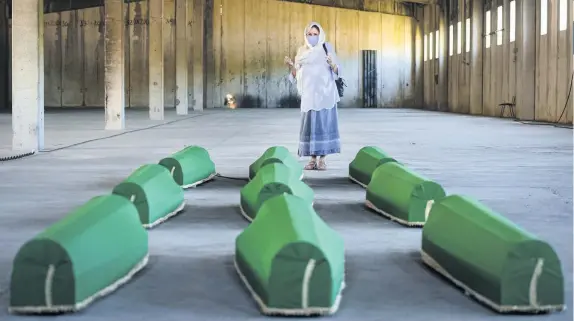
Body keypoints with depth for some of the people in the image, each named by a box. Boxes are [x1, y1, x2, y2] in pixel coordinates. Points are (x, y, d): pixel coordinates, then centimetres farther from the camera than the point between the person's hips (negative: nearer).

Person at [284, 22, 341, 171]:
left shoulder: (327, 48, 3)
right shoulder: (302, 51, 10)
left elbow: (337, 71, -1)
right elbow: (296, 75, 9)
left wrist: (332, 63, -22)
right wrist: (291, 65, -10)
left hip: (325, 93, -2)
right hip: (309, 94, 2)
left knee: (324, 124, -5)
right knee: (310, 125, -1)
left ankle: (322, 159, 0)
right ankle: (313, 159, 5)